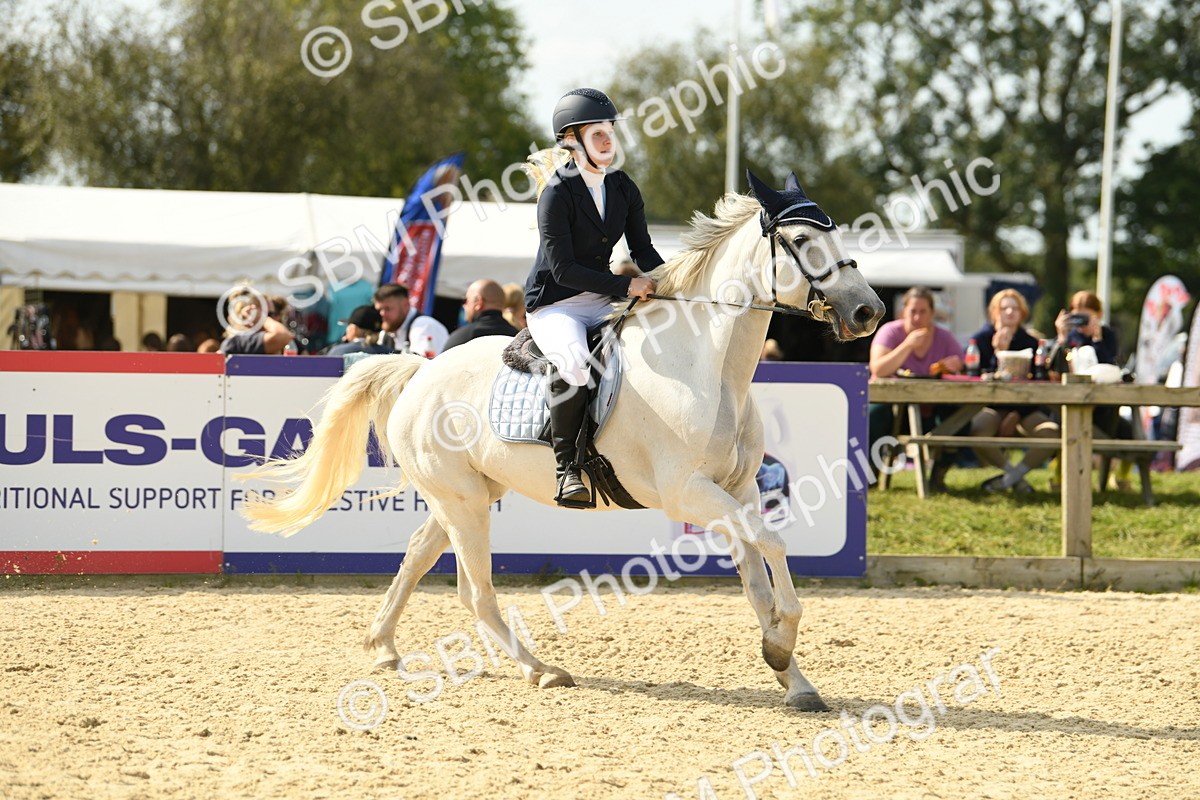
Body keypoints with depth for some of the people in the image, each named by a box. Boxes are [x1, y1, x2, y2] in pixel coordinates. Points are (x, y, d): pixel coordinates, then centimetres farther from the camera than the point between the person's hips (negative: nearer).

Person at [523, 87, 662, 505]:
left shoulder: (623, 188, 6)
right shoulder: (558, 193, -14)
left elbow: (643, 251, 11)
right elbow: (563, 269, -19)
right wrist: (625, 286, -24)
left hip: (601, 303, 7)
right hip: (554, 304, -7)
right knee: (574, 360, -37)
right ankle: (568, 466, -25)